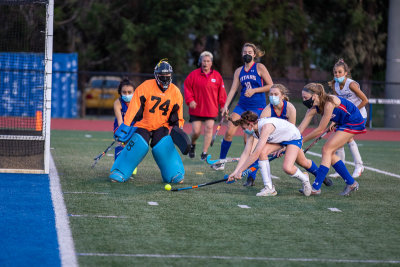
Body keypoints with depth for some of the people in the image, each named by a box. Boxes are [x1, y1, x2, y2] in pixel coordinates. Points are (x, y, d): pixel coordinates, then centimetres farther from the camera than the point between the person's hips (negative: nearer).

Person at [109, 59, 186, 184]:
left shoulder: (175, 92, -2)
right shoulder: (146, 87, -14)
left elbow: (177, 115, 10)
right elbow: (134, 107, -18)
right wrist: (125, 126, -24)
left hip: (161, 126, 2)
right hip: (143, 125, -2)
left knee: (164, 147, -20)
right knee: (138, 145, -22)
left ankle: (175, 174, -2)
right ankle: (119, 173, -9)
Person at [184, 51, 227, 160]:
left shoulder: (217, 76, 4)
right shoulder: (194, 74, -1)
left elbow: (221, 92, 9)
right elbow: (187, 87, 5)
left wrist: (222, 106, 6)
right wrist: (190, 100, -6)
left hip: (211, 109, 1)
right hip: (196, 109, -1)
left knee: (209, 129, -7)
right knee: (196, 131, -2)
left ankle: (204, 153, 0)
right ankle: (192, 145, 31)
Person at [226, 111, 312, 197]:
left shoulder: (266, 126, -38)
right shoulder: (251, 130, -12)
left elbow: (255, 154, -39)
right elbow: (246, 153, -9)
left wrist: (240, 171, -35)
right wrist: (235, 171, -17)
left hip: (294, 137, -8)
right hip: (278, 138, 8)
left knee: (287, 168, -26)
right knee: (262, 152, -20)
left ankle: (304, 179, 9)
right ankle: (269, 188, -12)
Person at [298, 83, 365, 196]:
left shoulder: (329, 103, -29)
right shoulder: (314, 109, -5)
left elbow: (320, 130, -24)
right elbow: (300, 128, -6)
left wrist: (302, 140, -16)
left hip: (354, 122, -9)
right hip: (343, 124, 9)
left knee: (327, 149, -15)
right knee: (329, 153, 2)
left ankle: (316, 188, -16)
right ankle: (351, 183, 12)